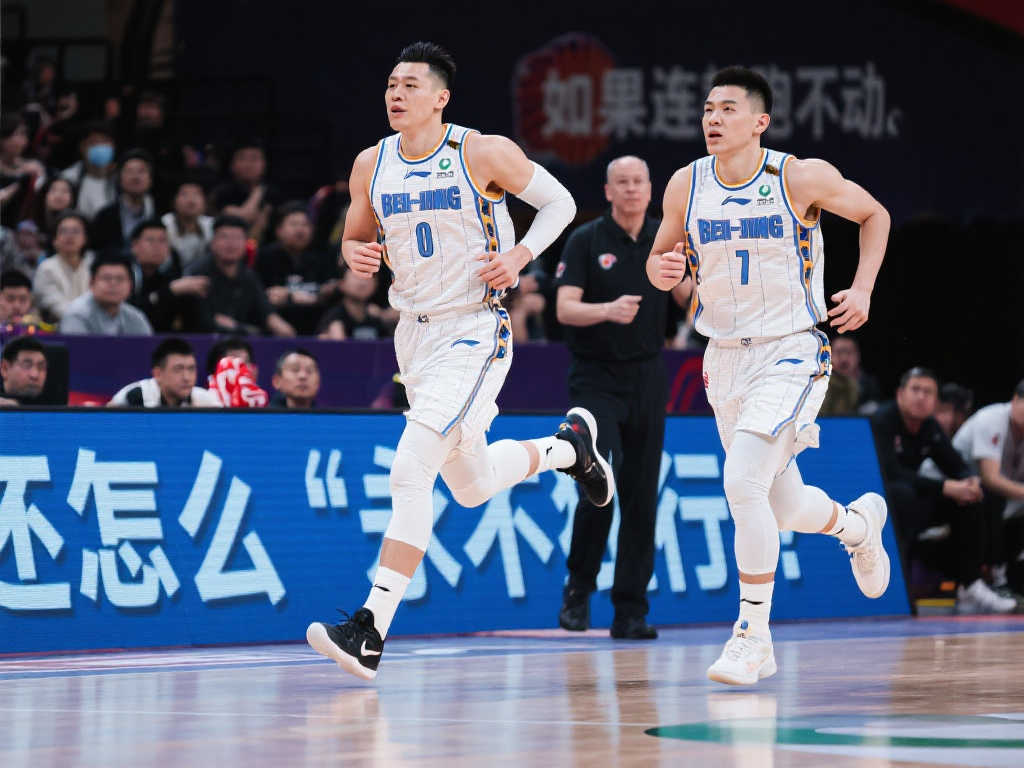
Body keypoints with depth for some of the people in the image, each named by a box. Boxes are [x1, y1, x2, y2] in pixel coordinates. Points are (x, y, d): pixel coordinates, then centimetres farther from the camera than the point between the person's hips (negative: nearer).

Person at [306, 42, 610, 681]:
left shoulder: (485, 154, -11)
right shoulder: (371, 165, 3)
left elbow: (560, 202, 1)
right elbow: (358, 238, 17)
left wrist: (520, 255, -15)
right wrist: (357, 255, -7)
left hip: (475, 332, -7)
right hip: (415, 334, 7)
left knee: (410, 470, -21)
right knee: (473, 486, 19)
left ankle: (371, 633, -24)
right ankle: (569, 446, 50)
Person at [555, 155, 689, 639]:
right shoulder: (585, 241, -4)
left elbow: (689, 297, 3)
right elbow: (565, 308, -13)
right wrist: (608, 310, -30)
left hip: (646, 377, 4)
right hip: (595, 377, -4)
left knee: (642, 495, 2)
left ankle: (630, 612, 7)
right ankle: (579, 588, 1)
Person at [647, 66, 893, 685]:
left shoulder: (801, 178, -12)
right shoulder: (686, 186, -2)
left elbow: (874, 216, 5)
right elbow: (662, 258, 12)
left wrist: (862, 290, -7)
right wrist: (664, 269, -12)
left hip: (793, 355, -5)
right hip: (725, 358, 5)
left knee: (743, 483, -23)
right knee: (785, 506, 15)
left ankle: (754, 634, -12)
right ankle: (859, 523, 50)